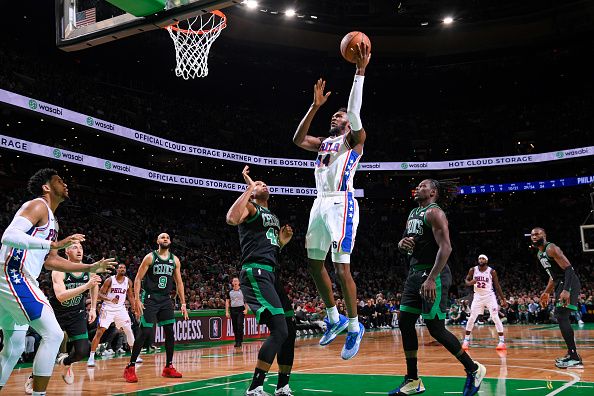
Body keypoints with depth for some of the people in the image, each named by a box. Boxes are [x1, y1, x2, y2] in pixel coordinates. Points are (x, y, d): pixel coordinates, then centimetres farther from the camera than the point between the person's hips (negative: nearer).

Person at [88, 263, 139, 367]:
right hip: (108, 308, -4)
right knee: (99, 332, -9)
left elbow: (130, 296, 11)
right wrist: (110, 299, -28)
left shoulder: (128, 281, 1)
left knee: (129, 330, 2)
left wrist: (135, 309, 2)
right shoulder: (110, 280, -11)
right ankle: (91, 357, -4)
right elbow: (100, 294, -11)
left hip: (121, 308, 4)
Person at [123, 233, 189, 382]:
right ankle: (130, 368, -1)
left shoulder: (175, 260, 7)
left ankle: (168, 367, 16)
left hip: (166, 300, 5)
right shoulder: (150, 257, -5)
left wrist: (183, 304, 7)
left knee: (170, 332, 4)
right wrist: (137, 300, -16)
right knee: (145, 332, -10)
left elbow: (179, 282, 11)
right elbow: (138, 278, -6)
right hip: (151, 299, -5)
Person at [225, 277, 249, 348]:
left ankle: (239, 341, -8)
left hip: (241, 309, -3)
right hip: (233, 310, 3)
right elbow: (227, 301, 10)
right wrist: (227, 311, 3)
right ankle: (236, 341, 16)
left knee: (240, 325, -13)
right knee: (234, 327, 6)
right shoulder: (230, 291, 7)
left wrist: (246, 309, -8)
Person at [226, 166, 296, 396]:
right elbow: (232, 219, -24)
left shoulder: (273, 217, 26)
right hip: (255, 273, -9)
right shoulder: (249, 208, 0)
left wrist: (283, 240, 14)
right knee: (279, 331, -19)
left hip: (272, 274, 9)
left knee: (289, 330, 8)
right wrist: (249, 187, -17)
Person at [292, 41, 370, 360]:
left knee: (341, 267, -11)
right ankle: (334, 318, 24)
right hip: (320, 203, 8)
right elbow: (297, 139, 10)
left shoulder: (355, 139, 6)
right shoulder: (324, 142, 24)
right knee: (315, 263, 10)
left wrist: (360, 71, -15)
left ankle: (354, 327, 1)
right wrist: (315, 106, 8)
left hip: (341, 203, -8)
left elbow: (354, 111, -12)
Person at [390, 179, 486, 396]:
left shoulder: (434, 213, -11)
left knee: (436, 328, -7)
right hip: (415, 273, 9)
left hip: (433, 274, -9)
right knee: (405, 322, 5)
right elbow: (404, 243, 25)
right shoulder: (413, 213, 17)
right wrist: (402, 243, -1)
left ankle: (473, 370, 11)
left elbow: (445, 247, -21)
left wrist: (431, 279, -28)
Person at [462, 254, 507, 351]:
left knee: (495, 318, -9)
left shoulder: (492, 271, -9)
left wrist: (503, 299, -2)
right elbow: (466, 280, 7)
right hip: (478, 296, 2)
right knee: (471, 318, -1)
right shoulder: (473, 270, -5)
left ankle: (502, 341, -4)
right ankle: (466, 340, 9)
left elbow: (497, 286, -2)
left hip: (489, 296, -2)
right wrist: (470, 283, -18)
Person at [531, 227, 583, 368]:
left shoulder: (551, 248, -14)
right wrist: (547, 293, 27)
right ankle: (572, 353, 26)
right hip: (561, 284, 11)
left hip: (569, 284, -11)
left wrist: (566, 290, -34)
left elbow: (568, 268, -23)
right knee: (560, 317, 16)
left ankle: (575, 359, -16)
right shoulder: (540, 253, 17)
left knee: (562, 317, -16)